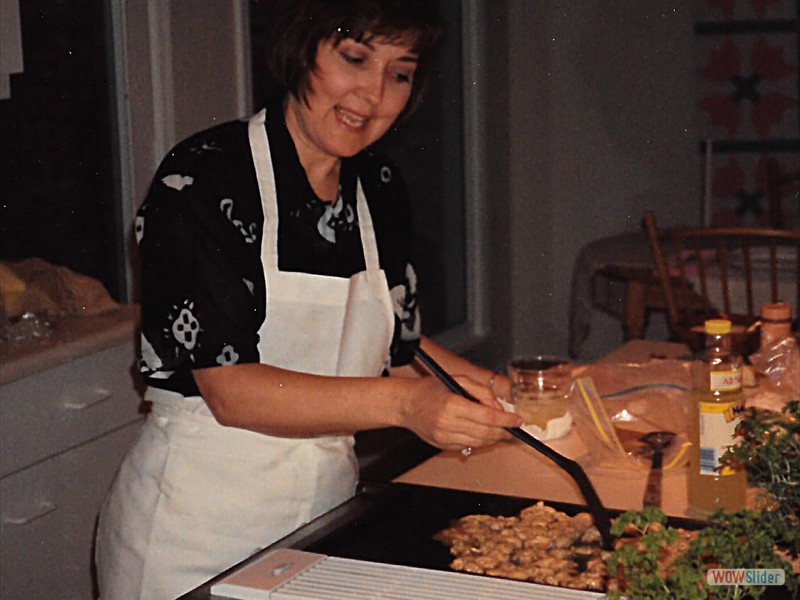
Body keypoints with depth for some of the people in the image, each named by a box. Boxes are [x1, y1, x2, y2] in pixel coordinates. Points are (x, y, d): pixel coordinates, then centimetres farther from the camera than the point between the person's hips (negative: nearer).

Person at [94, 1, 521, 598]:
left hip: (329, 502, 6)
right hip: (198, 525, -6)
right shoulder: (202, 179, -17)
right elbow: (229, 391, -23)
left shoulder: (380, 189, 3)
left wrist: (493, 392, -1)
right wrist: (403, 402, -32)